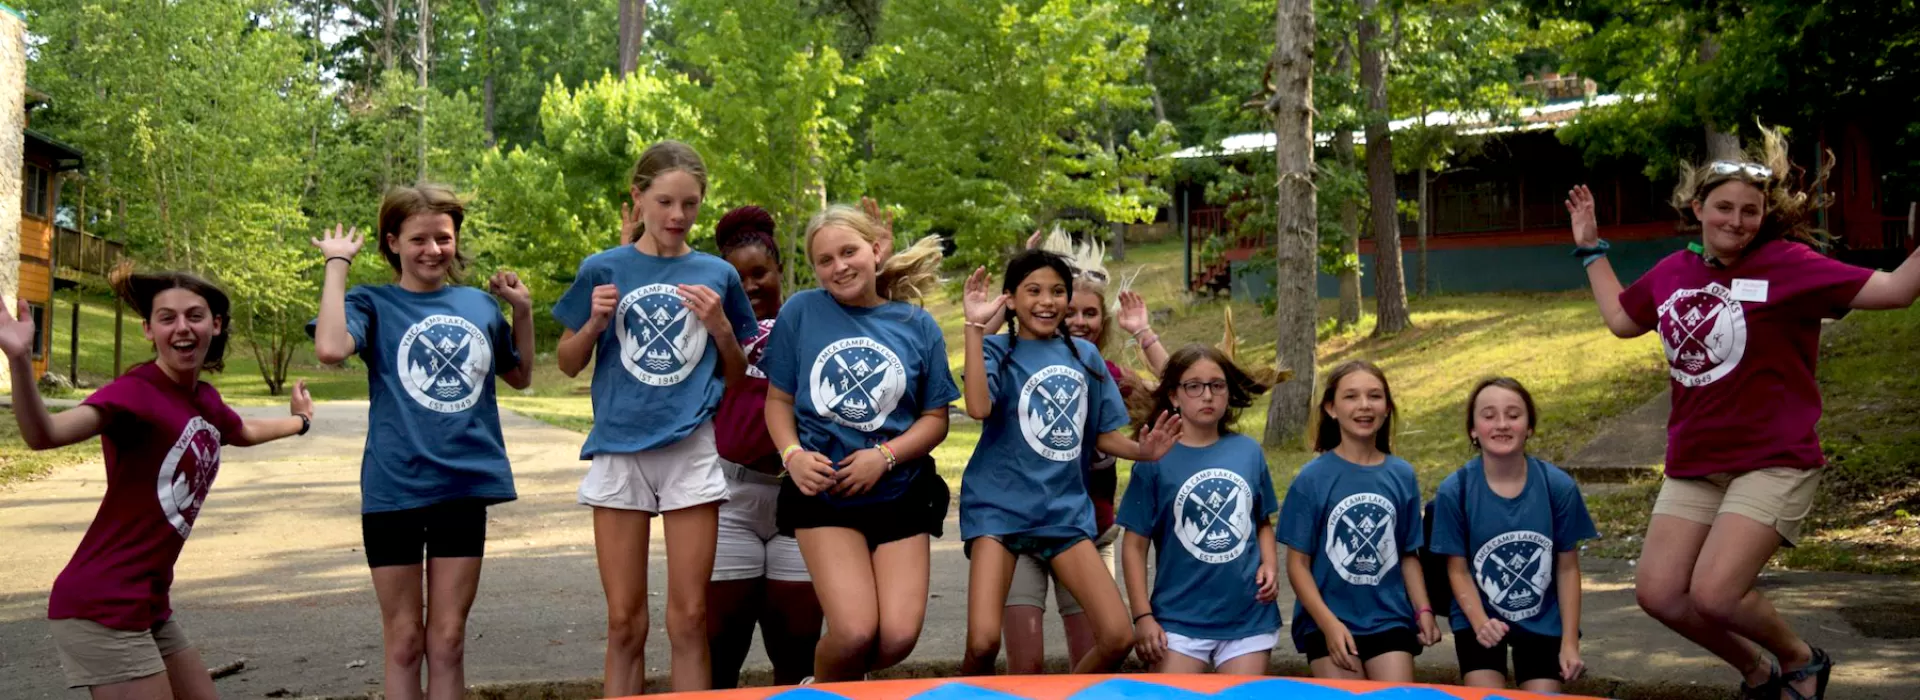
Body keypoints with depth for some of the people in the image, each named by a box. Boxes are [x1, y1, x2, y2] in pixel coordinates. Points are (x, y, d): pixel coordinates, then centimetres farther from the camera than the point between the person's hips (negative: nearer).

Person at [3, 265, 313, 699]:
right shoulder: (136, 391, -16)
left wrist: (300, 420, 52)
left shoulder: (206, 400, 10)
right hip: (103, 608, -9)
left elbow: (244, 433, 35)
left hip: (149, 607, 9)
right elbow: (45, 434, -35)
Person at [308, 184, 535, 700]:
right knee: (404, 640, 7)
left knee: (448, 639, 9)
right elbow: (330, 348, -24)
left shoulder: (480, 304, 9)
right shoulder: (373, 303, -1)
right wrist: (337, 263, -13)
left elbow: (521, 376, 24)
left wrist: (523, 310, 11)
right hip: (394, 489, -3)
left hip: (464, 485, 3)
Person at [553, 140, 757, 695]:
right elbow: (568, 364, 10)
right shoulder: (602, 270, 3)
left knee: (689, 618, 2)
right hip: (618, 449, 0)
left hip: (693, 451, 0)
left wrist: (721, 328, -6)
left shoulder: (717, 275, 5)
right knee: (624, 621, 4)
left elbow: (738, 379, 11)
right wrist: (595, 323, -8)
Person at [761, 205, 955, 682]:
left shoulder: (918, 326, 1)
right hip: (824, 494, -2)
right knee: (855, 633, -16)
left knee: (899, 638, -8)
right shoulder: (801, 311, -1)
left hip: (900, 494, 2)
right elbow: (779, 398, 5)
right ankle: (822, 689, 17)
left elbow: (936, 418, 4)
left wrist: (884, 456, -12)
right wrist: (792, 454, -14)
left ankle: (845, 678, 26)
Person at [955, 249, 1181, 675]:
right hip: (999, 507, -4)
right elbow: (979, 407, -23)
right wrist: (975, 327, -22)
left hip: (1066, 510, 4)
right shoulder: (998, 351, -2)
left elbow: (1103, 434, 15)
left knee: (1118, 638, -4)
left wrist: (1142, 450, -6)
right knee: (983, 642, -18)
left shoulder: (1085, 356, 11)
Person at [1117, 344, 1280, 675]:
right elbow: (1135, 544, -2)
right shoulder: (1155, 460, -5)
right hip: (1180, 619, -2)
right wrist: (1143, 616, -7)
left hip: (1249, 617, 3)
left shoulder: (1249, 452, 4)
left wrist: (1271, 565, -3)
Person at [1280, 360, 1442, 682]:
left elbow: (1408, 554, 13)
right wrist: (1329, 624, -14)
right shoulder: (1312, 478, -5)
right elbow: (1298, 563, -5)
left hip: (1389, 620, 2)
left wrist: (1423, 610, 1)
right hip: (1328, 621, -2)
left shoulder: (1402, 476, 3)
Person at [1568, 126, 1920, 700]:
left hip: (1774, 462, -6)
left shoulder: (1788, 264, -10)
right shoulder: (1673, 272, 7)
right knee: (1658, 594, 1)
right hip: (1693, 464, 6)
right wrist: (1591, 250, 25)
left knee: (1714, 593, -19)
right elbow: (1621, 319, 25)